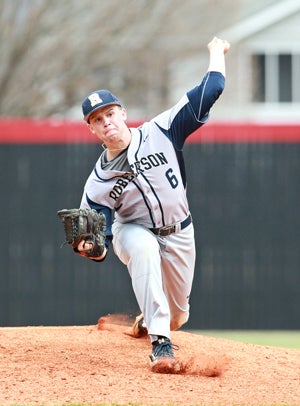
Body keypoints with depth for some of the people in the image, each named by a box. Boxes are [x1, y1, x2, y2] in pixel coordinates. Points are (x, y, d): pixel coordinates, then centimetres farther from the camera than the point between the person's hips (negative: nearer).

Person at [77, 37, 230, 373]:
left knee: (177, 314, 9)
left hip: (179, 234, 2)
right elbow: (101, 247, -18)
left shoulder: (160, 132, -19)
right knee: (143, 247, -39)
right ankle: (161, 344, -39)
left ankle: (148, 321, 51)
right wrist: (89, 247, -40)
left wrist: (217, 52, -11)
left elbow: (209, 92, -18)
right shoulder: (98, 183, -18)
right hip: (133, 231, -2)